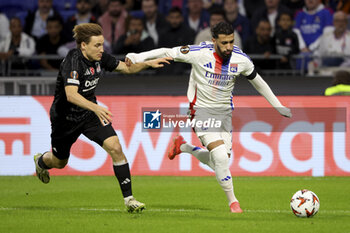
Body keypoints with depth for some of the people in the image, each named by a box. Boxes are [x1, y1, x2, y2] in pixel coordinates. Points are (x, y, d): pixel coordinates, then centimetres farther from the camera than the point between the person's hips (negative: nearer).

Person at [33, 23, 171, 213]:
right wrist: (96, 108, -57)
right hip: (65, 117, -5)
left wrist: (147, 63, -13)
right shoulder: (73, 62, -30)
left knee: (115, 148, -18)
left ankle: (128, 199, -13)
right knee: (59, 162, 18)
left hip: (90, 112, 5)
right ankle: (41, 161, 57)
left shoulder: (99, 58, -10)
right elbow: (71, 95, -43)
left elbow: (126, 68, 5)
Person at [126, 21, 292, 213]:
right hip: (203, 111, -5)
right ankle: (232, 201, -8)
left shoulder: (241, 60, -7)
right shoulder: (200, 53, -18)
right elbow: (167, 53, -11)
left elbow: (258, 82, 10)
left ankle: (183, 146, 31)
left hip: (225, 113, 5)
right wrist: (138, 57, -20)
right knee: (220, 155, -23)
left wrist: (278, 106, 15)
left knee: (219, 163, 5)